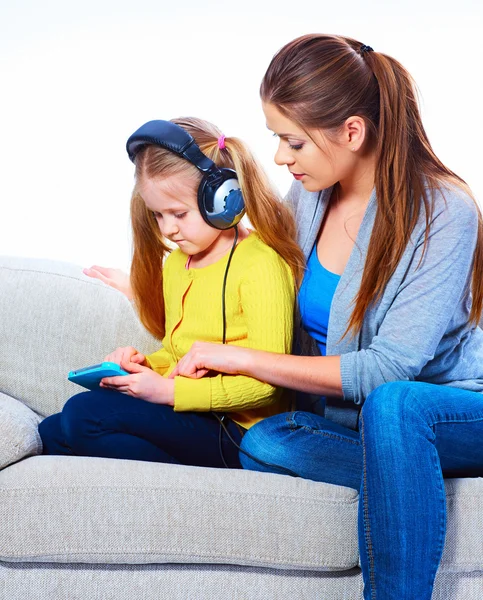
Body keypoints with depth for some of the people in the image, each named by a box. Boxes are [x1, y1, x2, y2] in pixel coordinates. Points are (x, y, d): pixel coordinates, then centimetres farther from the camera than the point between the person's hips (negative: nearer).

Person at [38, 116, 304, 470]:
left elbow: (266, 381, -18)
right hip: (180, 414, 9)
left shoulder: (261, 264, -12)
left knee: (83, 415, -22)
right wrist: (144, 365, 3)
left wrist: (169, 390, -18)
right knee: (51, 434, -4)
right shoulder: (176, 262, 16)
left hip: (235, 430, -9)